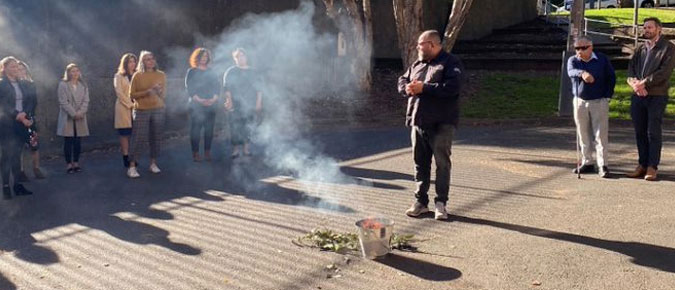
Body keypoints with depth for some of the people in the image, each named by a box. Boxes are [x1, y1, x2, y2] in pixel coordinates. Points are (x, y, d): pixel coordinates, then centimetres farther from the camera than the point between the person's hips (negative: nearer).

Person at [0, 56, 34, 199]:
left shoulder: (22, 84, 13)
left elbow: (31, 101, 7)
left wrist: (24, 114, -9)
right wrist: (18, 116, -17)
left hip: (21, 124, 5)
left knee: (17, 155, 8)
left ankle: (17, 184, 12)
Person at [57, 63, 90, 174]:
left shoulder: (83, 85, 12)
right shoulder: (63, 85, -1)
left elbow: (86, 100, 4)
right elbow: (63, 102, -8)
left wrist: (80, 112, -12)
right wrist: (73, 114, -15)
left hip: (80, 118, 4)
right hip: (67, 118, -4)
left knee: (78, 142, 4)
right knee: (68, 142, -2)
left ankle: (76, 163, 11)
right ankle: (69, 164, 2)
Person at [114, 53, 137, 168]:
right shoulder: (119, 76, 5)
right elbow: (119, 93, -4)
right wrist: (130, 104, -11)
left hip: (136, 108, 3)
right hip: (124, 108, -3)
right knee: (125, 134, -3)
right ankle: (125, 158, -1)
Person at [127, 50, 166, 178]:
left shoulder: (161, 75, 7)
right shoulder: (137, 76, -1)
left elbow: (164, 95, 10)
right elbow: (132, 94, -2)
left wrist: (158, 91, -12)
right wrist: (147, 92, -15)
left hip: (158, 110, 3)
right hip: (142, 111, -3)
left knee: (155, 138, 6)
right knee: (138, 138, -6)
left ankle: (153, 163, 18)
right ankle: (132, 167, -3)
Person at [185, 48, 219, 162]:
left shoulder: (211, 72, 14)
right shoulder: (191, 72, 4)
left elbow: (217, 86, 9)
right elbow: (189, 88, -4)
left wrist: (214, 99, -8)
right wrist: (199, 100, -14)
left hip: (210, 105, 3)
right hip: (196, 105, -3)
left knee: (209, 129, 1)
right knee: (195, 129, -4)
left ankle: (207, 152, 8)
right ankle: (195, 153, 0)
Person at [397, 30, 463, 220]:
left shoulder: (450, 63, -5)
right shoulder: (417, 65, 17)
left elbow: (453, 87, -20)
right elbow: (402, 81, 18)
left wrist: (423, 87, -19)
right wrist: (408, 88, -7)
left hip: (441, 124, -6)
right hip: (417, 122, 7)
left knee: (442, 162, -3)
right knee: (420, 162, 10)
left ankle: (440, 203, 5)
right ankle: (421, 201, 19)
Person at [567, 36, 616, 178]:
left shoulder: (602, 59, 0)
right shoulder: (573, 60, 1)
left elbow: (612, 77, 6)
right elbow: (571, 72, -23)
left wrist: (607, 95, -3)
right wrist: (582, 73, -44)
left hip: (599, 102, -2)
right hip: (580, 102, 2)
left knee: (601, 135, -6)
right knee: (583, 135, 9)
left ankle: (603, 165, -3)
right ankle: (587, 163, 19)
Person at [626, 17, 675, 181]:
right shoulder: (640, 49, 17)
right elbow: (631, 68, 7)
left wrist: (644, 83, -16)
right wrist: (634, 82, -14)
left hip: (657, 95, -5)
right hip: (638, 96, 5)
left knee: (653, 132, -3)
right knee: (640, 132, 7)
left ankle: (652, 167, 2)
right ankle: (642, 165, 15)